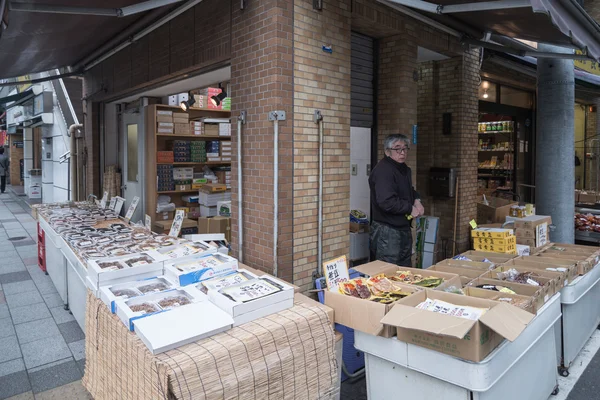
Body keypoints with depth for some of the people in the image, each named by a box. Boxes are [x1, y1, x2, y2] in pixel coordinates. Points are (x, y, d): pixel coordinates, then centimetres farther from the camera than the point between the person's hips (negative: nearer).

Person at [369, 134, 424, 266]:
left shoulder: (404, 169, 12)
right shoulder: (382, 171, -20)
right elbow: (386, 202, -30)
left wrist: (417, 200, 6)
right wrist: (410, 208, -17)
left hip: (404, 228, 10)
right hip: (387, 230, -10)